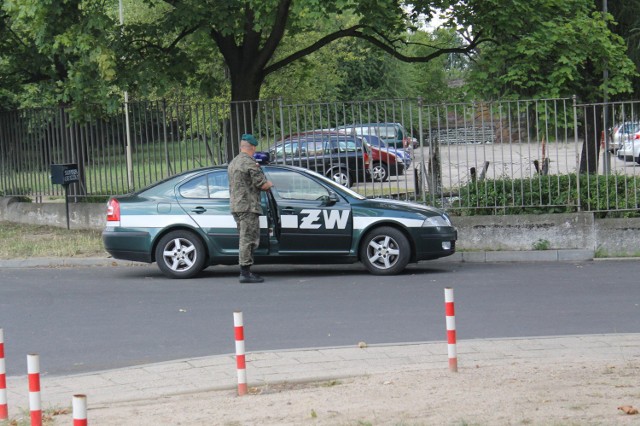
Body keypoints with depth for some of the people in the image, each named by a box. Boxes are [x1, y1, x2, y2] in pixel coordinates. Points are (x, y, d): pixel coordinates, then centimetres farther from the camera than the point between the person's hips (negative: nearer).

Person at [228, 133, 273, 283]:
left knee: (245, 239, 15)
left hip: (235, 206, 9)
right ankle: (245, 272, -8)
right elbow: (262, 184, -15)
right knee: (248, 239, -7)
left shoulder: (233, 162, 17)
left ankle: (244, 271, 18)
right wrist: (269, 184, 7)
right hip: (248, 206, -9)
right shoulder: (250, 163, -13)